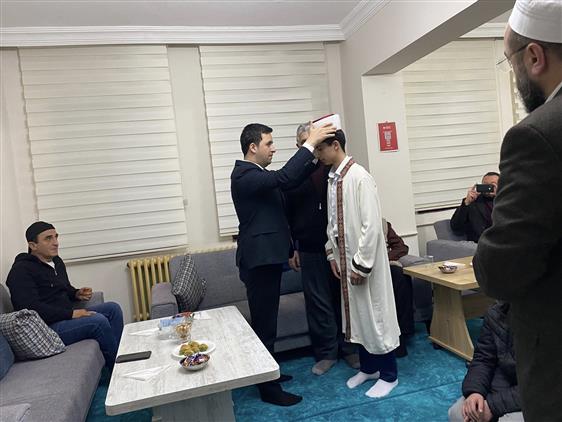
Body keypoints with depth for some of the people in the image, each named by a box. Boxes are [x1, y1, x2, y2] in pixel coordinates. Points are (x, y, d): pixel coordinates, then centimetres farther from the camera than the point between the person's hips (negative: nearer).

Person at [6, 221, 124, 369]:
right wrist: (70, 313, -24)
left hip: (67, 317, 9)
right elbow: (31, 308, -24)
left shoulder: (57, 261, 14)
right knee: (98, 321, -26)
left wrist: (77, 294, 5)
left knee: (113, 308, -3)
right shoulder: (21, 270, -13)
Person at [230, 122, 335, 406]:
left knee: (265, 322, 20)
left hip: (267, 257, 10)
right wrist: (310, 143, -24)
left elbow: (290, 182, 13)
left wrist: (315, 155, 2)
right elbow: (284, 177, -30)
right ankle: (268, 389, 13)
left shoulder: (256, 174, 14)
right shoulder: (244, 175, -17)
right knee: (264, 325, 0)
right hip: (259, 259, -10)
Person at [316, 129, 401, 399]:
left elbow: (372, 225, -20)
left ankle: (389, 374, 24)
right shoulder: (332, 178, 6)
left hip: (365, 261, -8)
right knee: (357, 314, 18)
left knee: (376, 314, 6)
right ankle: (368, 367, 35)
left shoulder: (359, 177, -17)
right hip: (345, 260, 8)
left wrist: (361, 265, -18)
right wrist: (332, 253, 9)